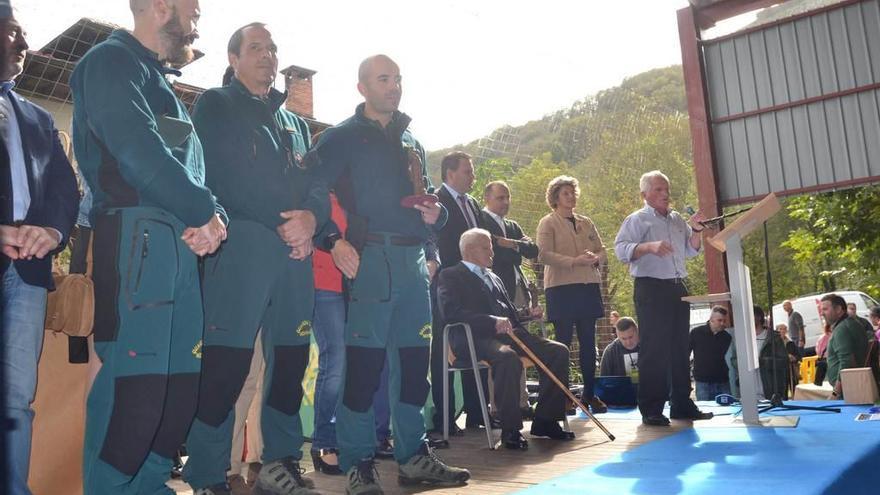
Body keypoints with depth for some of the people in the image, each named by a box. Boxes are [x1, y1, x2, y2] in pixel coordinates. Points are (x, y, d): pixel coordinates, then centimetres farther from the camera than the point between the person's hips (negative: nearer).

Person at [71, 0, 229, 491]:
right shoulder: (112, 61, -1)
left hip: (181, 244, 9)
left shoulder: (160, 83, 27)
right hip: (137, 238, -9)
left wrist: (211, 216, -1)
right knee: (136, 381, -12)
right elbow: (140, 155, -17)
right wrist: (207, 211, -7)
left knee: (181, 378, 9)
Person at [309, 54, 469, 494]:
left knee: (414, 358, 9)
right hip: (369, 259, -6)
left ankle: (413, 456, 21)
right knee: (364, 359, -5)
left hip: (413, 259, 7)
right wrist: (334, 243, -18)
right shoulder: (342, 138, 1)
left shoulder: (411, 141, 21)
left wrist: (435, 213, 4)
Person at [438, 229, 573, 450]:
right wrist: (492, 322, -23)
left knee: (558, 351, -8)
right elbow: (451, 311, -13)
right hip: (475, 338, -8)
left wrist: (529, 314, 9)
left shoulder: (494, 278, 32)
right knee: (508, 357, -38)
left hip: (508, 333, 8)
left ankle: (545, 421, 0)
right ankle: (510, 430, -25)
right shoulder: (450, 276, 5)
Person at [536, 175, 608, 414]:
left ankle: (589, 393, 13)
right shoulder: (548, 223, 2)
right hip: (561, 287, -5)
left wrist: (595, 259, -5)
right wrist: (574, 261, -19)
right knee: (563, 341, -2)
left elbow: (602, 249, 18)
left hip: (588, 287, 5)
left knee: (588, 342, 6)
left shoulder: (586, 222, 19)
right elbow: (544, 254, -10)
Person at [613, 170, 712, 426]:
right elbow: (620, 249, -13)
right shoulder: (637, 219, -1)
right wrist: (649, 246, -26)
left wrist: (696, 230, 3)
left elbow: (691, 251, 20)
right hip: (651, 289, -7)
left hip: (678, 288, 7)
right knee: (654, 349, -7)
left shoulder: (677, 219, 18)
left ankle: (681, 404, 19)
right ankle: (651, 409, -1)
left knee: (680, 347, 10)